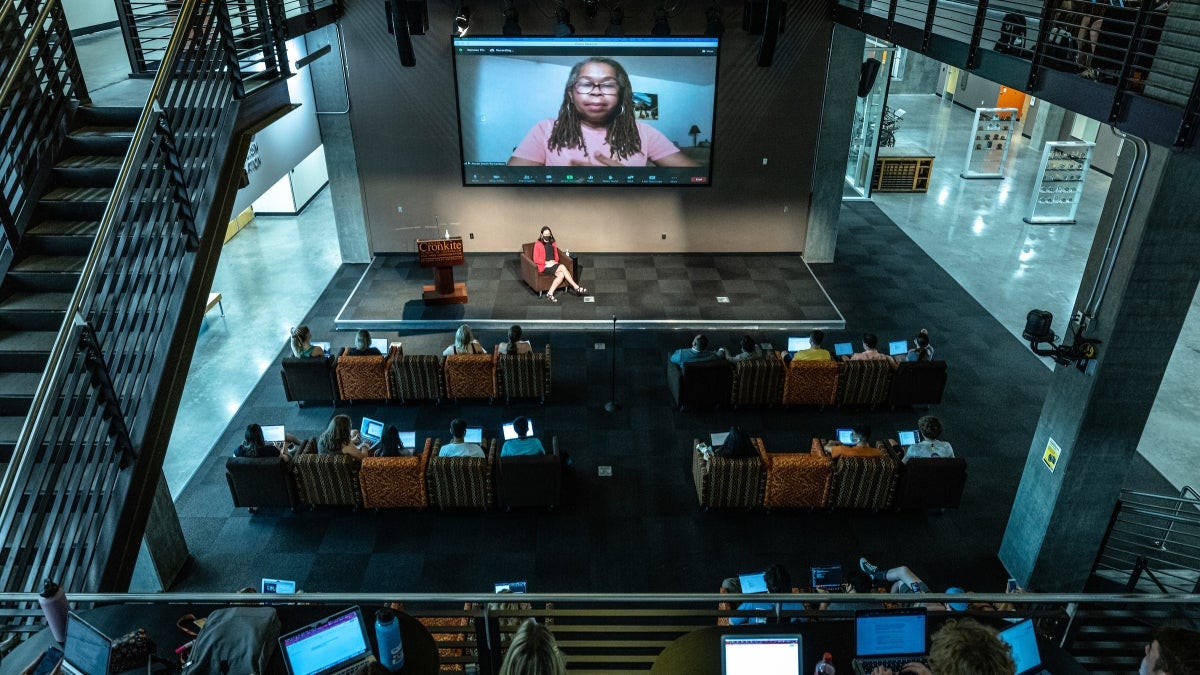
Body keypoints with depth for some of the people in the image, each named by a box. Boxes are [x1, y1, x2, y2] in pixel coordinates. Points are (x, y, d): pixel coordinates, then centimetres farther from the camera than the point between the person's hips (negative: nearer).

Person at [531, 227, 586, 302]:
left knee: (561, 275, -28)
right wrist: (547, 262, -15)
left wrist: (555, 261, -1)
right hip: (544, 266, -6)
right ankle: (576, 287, -26)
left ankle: (550, 294, -25)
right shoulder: (538, 244, -2)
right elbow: (536, 259, -7)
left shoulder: (553, 243, 15)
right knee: (562, 267, -28)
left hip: (553, 265, 6)